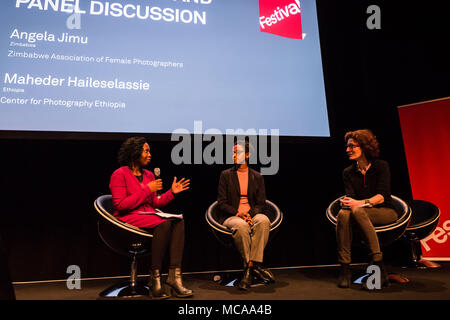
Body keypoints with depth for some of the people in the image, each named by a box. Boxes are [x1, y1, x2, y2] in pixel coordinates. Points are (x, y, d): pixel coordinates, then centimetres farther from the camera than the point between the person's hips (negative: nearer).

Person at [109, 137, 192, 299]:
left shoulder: (149, 175, 18)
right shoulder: (120, 174, -3)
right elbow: (120, 205, -12)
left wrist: (171, 192, 3)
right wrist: (146, 190, -14)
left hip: (149, 215, 7)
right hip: (128, 218, -7)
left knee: (178, 221, -23)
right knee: (164, 224, -33)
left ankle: (174, 276, -29)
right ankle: (155, 278, -25)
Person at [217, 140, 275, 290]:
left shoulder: (257, 177, 12)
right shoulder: (226, 175, 7)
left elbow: (261, 203, 8)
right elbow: (222, 203, 2)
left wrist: (250, 214, -14)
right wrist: (238, 213, -15)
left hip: (252, 214, 2)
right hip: (231, 216, -2)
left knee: (263, 220, -33)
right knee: (241, 226, -37)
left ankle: (253, 264, -29)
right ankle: (251, 266, -22)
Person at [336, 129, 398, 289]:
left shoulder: (381, 166, -3)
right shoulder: (348, 172, 8)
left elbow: (382, 196, -14)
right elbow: (350, 196, -4)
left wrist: (361, 203, -31)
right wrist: (346, 202, -29)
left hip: (385, 212, -3)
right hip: (362, 215, 3)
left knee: (358, 211, -36)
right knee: (343, 213, -32)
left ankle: (377, 262, -34)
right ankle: (344, 268, -31)